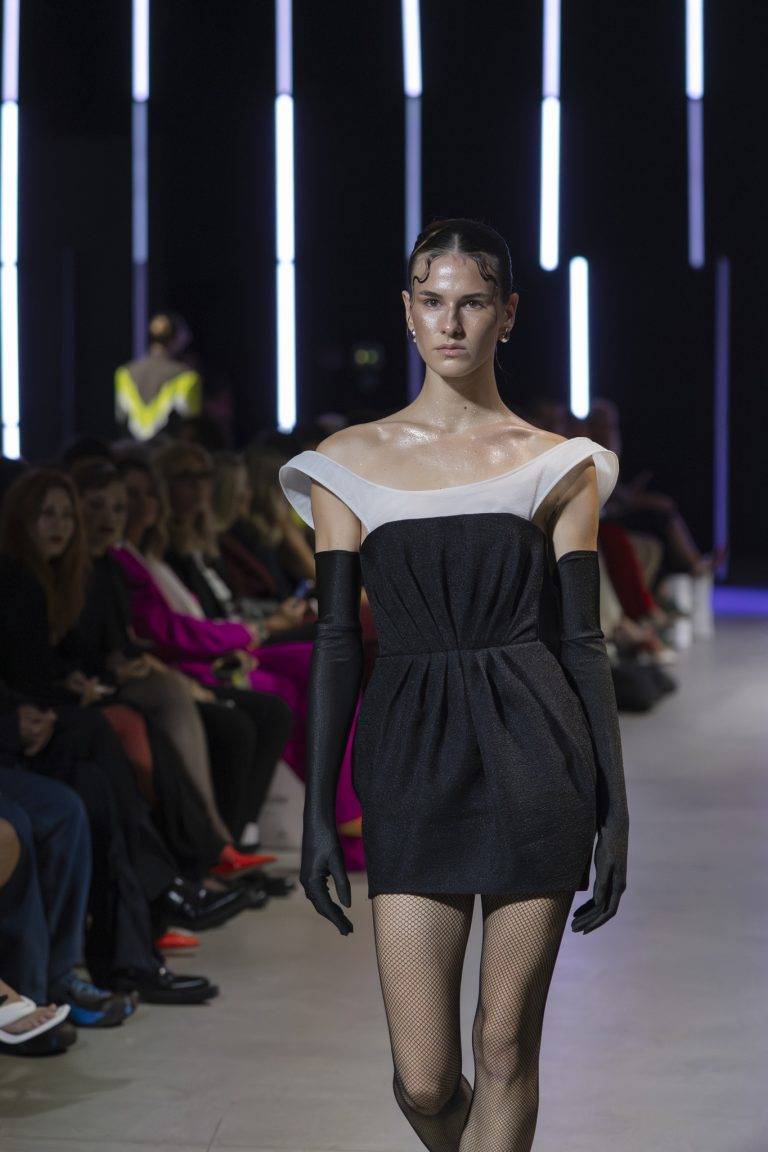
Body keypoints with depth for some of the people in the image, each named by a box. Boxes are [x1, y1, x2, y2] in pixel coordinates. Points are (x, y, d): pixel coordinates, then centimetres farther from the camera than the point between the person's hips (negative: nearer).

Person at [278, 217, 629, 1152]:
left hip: (535, 758, 0)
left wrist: (616, 810, 2)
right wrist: (317, 813, 1)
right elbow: (336, 643, 5)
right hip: (411, 759, 0)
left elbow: (582, 643, 5)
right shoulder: (352, 463, 6)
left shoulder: (558, 467, 5)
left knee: (506, 1048, 2)